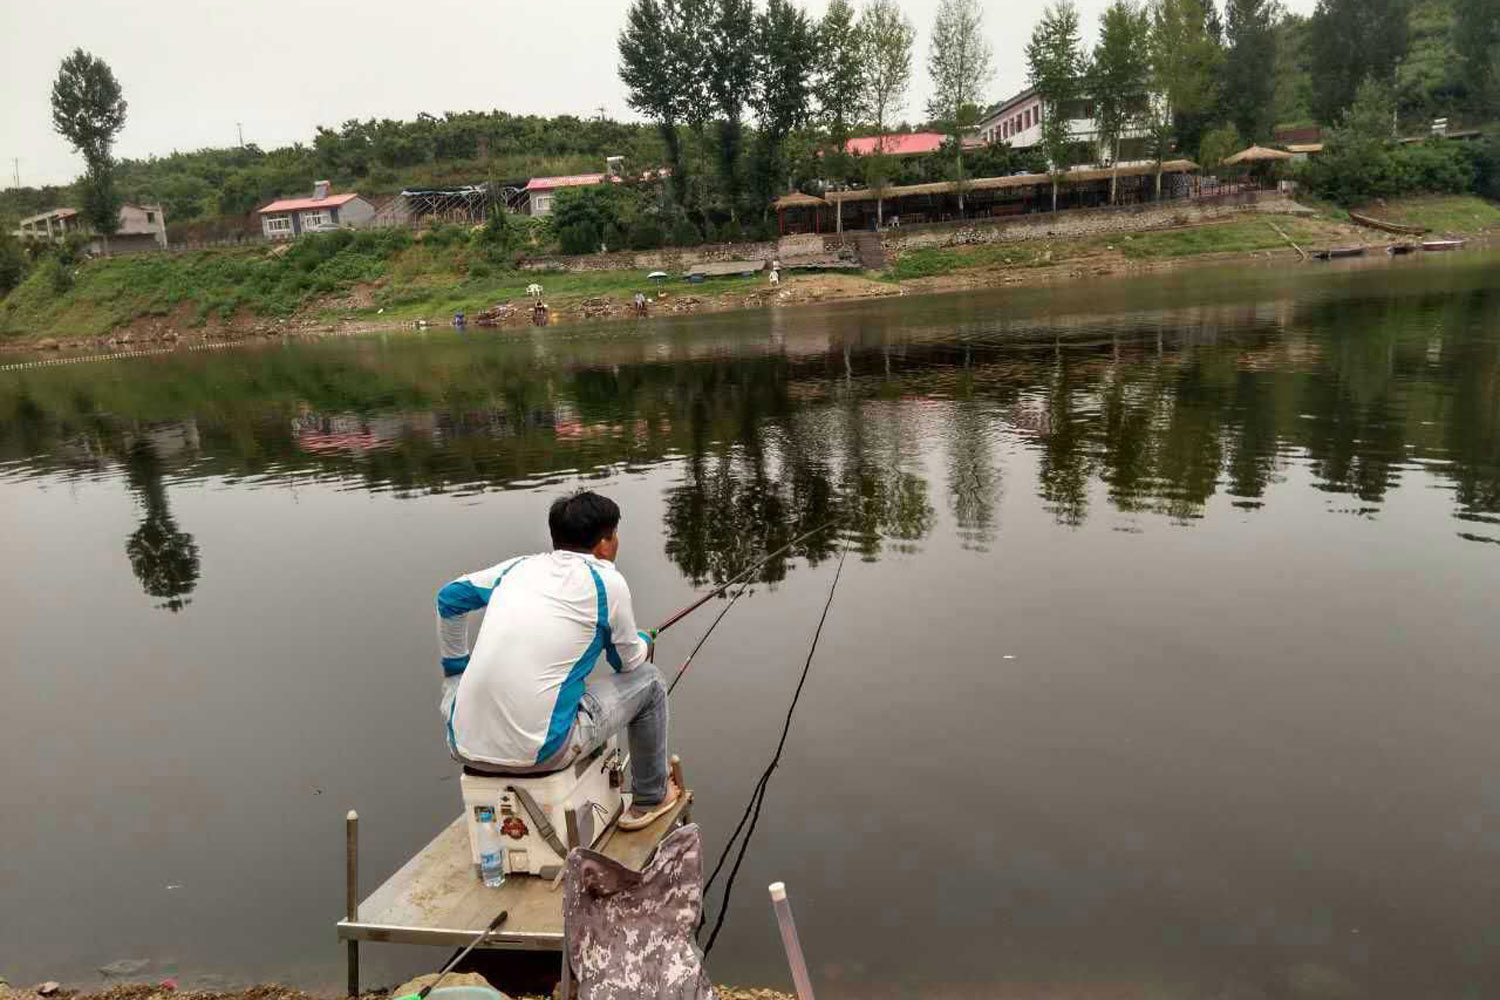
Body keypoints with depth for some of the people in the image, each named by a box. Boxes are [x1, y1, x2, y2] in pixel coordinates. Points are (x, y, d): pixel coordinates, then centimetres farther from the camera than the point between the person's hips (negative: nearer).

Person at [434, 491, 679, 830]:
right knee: (647, 680, 14)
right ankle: (650, 799, 31)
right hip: (541, 751, -5)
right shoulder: (606, 581, -3)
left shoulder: (518, 567, 10)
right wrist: (645, 641, 33)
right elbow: (628, 661, 10)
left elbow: (450, 598, 23)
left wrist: (455, 666, 36)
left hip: (465, 747, 5)